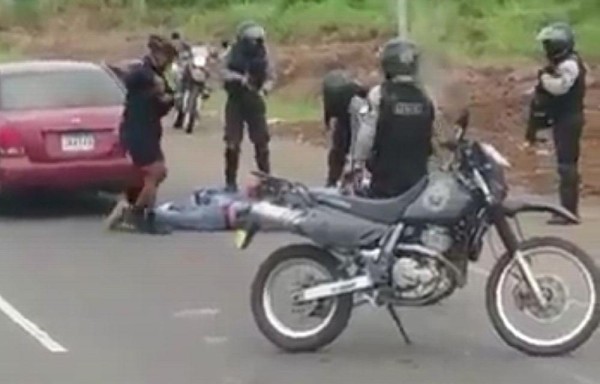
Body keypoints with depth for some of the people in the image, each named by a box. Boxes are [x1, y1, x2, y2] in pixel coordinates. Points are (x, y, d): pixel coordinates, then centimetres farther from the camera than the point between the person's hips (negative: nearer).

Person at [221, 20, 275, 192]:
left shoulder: (263, 54, -3)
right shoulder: (234, 52, -4)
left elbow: (270, 77, -1)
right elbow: (224, 72, -7)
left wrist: (264, 89, -21)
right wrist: (239, 78, -24)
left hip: (255, 102, 1)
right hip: (235, 101, -1)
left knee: (261, 142, 2)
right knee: (233, 143, 0)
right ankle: (231, 181, 9)